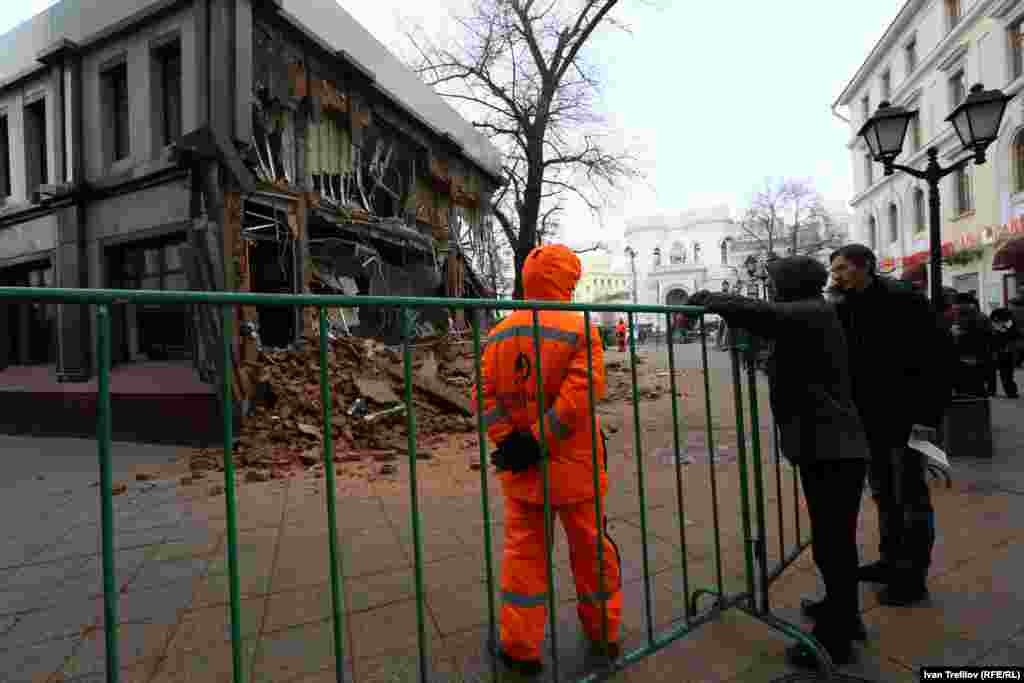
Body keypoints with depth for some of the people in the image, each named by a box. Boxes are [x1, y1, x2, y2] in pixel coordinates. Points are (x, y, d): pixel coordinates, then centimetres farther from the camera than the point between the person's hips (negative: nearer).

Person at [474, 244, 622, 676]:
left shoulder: (498, 335, 1)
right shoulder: (580, 330, -12)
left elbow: (484, 395, -5)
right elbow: (577, 395, -22)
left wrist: (508, 440, -9)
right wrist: (537, 441, -18)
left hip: (519, 467, 3)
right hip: (572, 466, -2)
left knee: (523, 551, 16)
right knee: (591, 547, 19)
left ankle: (521, 648, 28)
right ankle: (603, 633, 39)